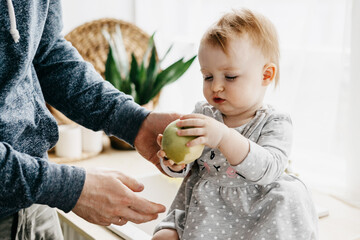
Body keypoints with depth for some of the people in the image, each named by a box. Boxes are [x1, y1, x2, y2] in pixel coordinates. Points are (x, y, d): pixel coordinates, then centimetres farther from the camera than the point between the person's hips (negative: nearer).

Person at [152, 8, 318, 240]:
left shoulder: (275, 123, -11)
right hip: (202, 212, 2)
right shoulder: (203, 114, 0)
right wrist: (176, 163, -22)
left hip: (253, 217, -1)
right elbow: (187, 167, 4)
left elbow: (267, 170, -29)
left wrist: (224, 137, -42)